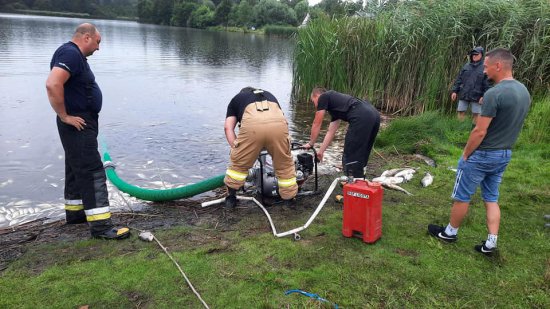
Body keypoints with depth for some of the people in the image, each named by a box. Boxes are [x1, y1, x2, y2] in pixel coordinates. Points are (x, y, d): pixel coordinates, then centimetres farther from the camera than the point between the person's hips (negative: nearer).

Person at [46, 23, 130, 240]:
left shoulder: (76, 55, 16)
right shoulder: (71, 53, -17)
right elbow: (53, 84, -32)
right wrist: (64, 116, -24)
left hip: (83, 123, 11)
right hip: (77, 124, -11)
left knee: (77, 169, 18)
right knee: (92, 171, -11)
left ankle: (74, 212, 30)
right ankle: (100, 224, -9)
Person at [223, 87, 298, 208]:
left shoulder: (236, 99, 37)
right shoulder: (269, 95, 45)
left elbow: (228, 127, 22)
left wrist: (236, 149, 24)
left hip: (252, 123, -2)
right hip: (278, 123, 2)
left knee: (238, 163, 22)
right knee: (285, 164, 23)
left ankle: (231, 198, 32)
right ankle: (289, 198, 35)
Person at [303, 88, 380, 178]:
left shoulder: (323, 97, 13)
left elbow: (317, 124, 17)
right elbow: (330, 132, 36)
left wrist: (311, 144, 30)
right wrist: (320, 151, 39)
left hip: (361, 118, -9)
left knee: (350, 160, 0)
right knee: (359, 158, 19)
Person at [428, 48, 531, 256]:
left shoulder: (494, 93, -24)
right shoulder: (524, 92, 4)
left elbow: (480, 132, -23)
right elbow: (512, 125, 13)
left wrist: (465, 154, -11)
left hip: (482, 155, -8)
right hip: (505, 155, 8)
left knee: (462, 196, 9)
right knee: (491, 199, 16)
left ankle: (450, 233, 25)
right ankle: (491, 243, 18)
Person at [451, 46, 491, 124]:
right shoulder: (466, 66, 10)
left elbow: (487, 84, -8)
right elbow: (459, 79, 12)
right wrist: (454, 91, 5)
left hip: (476, 97, -4)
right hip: (463, 95, 4)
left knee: (476, 115, 3)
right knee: (460, 114, 6)